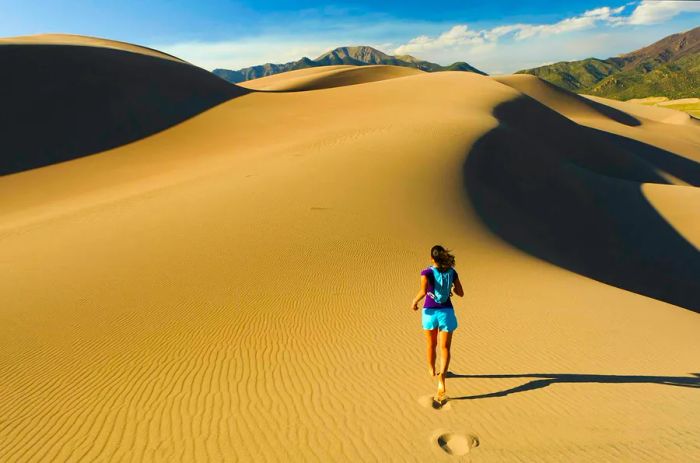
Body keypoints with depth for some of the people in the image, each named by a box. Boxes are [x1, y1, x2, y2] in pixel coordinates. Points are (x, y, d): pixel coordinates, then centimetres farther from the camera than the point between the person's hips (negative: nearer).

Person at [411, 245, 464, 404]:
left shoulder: (427, 272, -11)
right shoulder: (452, 272, 0)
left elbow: (423, 291, -28)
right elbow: (461, 293, 6)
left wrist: (414, 302, -10)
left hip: (430, 312, -1)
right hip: (446, 312, 1)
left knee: (431, 344, 22)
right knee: (445, 348, -1)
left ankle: (432, 370, 44)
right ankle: (441, 377, -21)